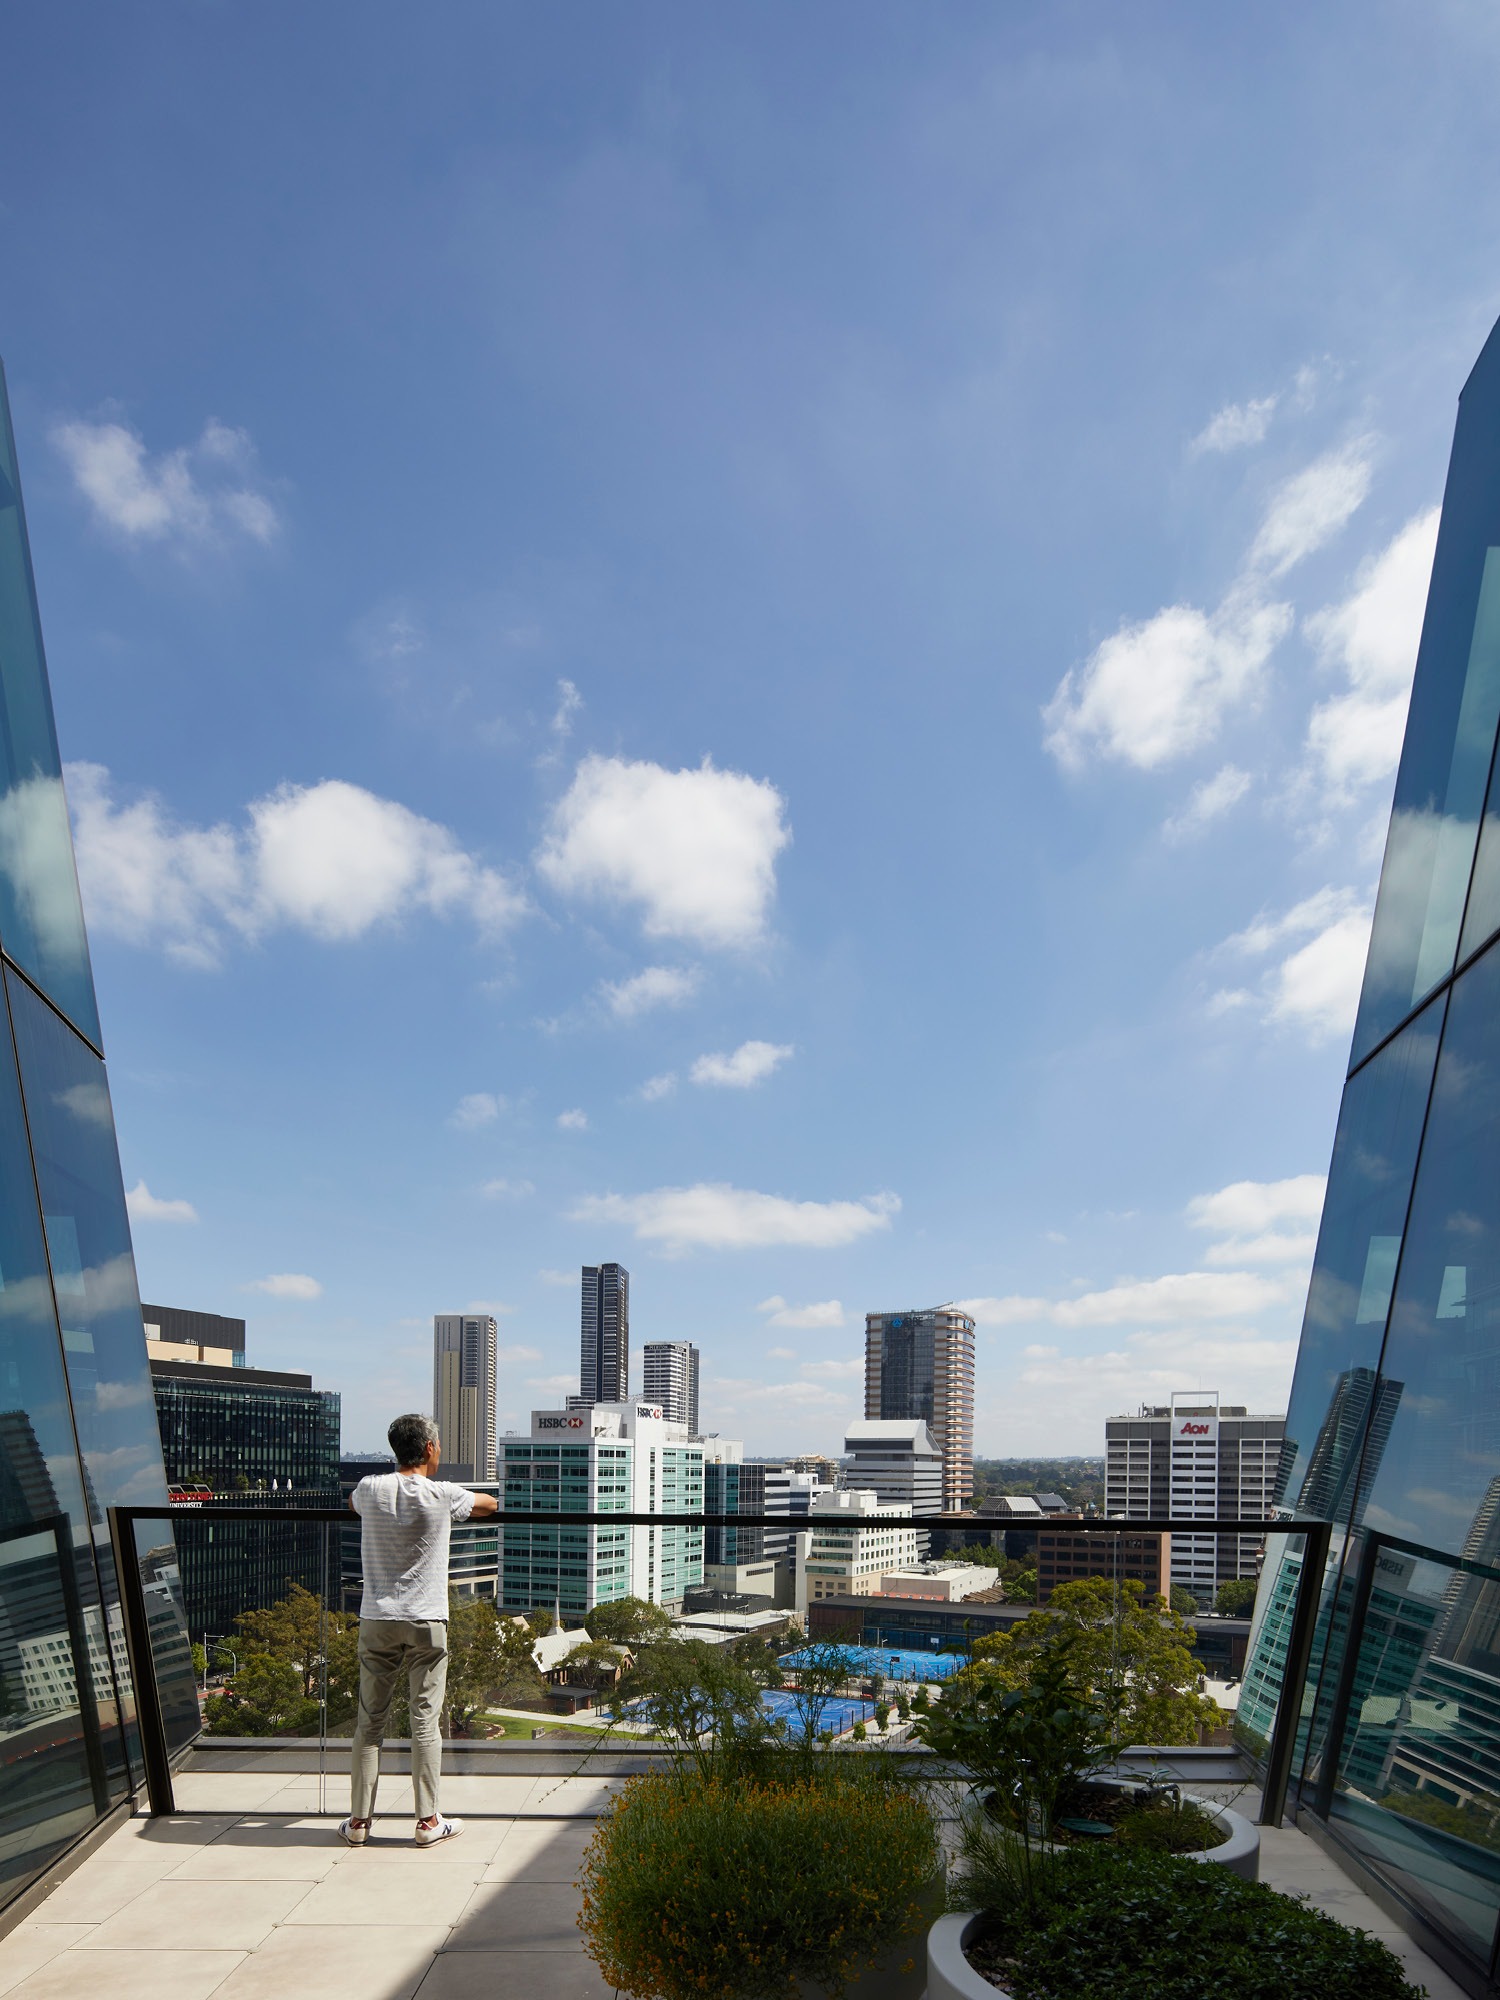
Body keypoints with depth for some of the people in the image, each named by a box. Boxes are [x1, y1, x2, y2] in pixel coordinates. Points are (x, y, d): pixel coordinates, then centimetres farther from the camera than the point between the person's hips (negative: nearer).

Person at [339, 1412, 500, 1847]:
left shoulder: (371, 1489, -1)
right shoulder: (442, 1496, -8)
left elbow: (352, 1502, 25)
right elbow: (490, 1504, 11)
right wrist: (472, 1503, 32)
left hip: (377, 1621, 3)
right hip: (425, 1623, -2)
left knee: (369, 1720, 10)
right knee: (425, 1721, 4)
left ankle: (359, 1820, 17)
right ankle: (429, 1822, 9)